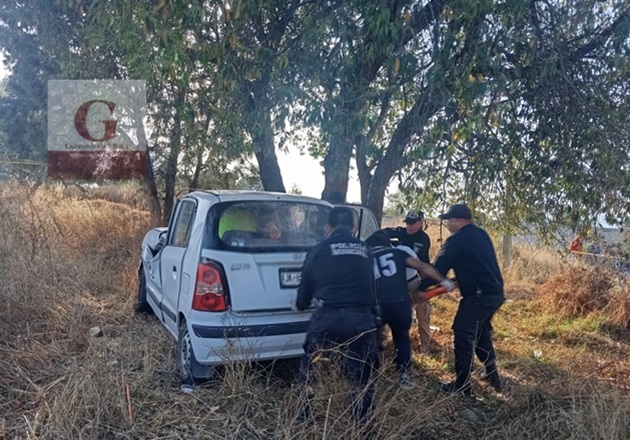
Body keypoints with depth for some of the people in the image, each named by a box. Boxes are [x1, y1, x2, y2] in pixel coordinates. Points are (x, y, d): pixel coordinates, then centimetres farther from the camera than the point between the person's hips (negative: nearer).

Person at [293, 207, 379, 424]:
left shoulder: (318, 251, 10)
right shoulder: (365, 251, 18)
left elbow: (305, 288, 18)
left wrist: (300, 305, 41)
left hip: (327, 317, -1)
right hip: (362, 319, 2)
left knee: (309, 366, 22)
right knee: (361, 376, 18)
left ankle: (303, 416, 32)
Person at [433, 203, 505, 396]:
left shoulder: (457, 240, -12)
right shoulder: (481, 234, 14)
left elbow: (439, 268, -12)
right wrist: (459, 279, 24)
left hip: (479, 295, -9)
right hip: (496, 292, 9)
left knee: (463, 336, -1)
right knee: (481, 332, 24)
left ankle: (462, 385, 4)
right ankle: (492, 374, 31)